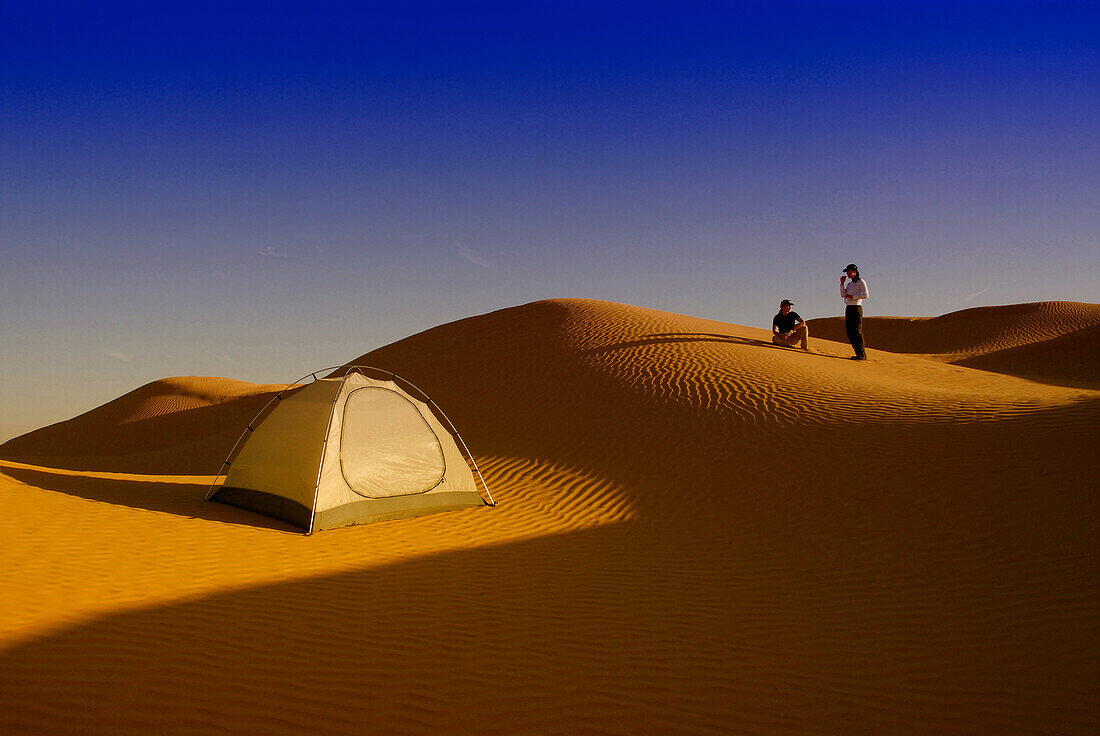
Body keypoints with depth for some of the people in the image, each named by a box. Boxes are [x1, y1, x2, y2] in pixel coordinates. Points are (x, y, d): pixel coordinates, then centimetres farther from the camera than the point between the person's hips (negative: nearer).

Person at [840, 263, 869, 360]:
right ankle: (859, 354, 7)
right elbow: (843, 295, 12)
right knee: (850, 333, 4)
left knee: (857, 332, -14)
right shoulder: (849, 284, 21)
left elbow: (866, 295, -12)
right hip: (848, 308, 8)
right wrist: (842, 283, 7)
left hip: (856, 308, -8)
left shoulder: (861, 282, -2)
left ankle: (862, 355, -14)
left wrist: (852, 296, -16)